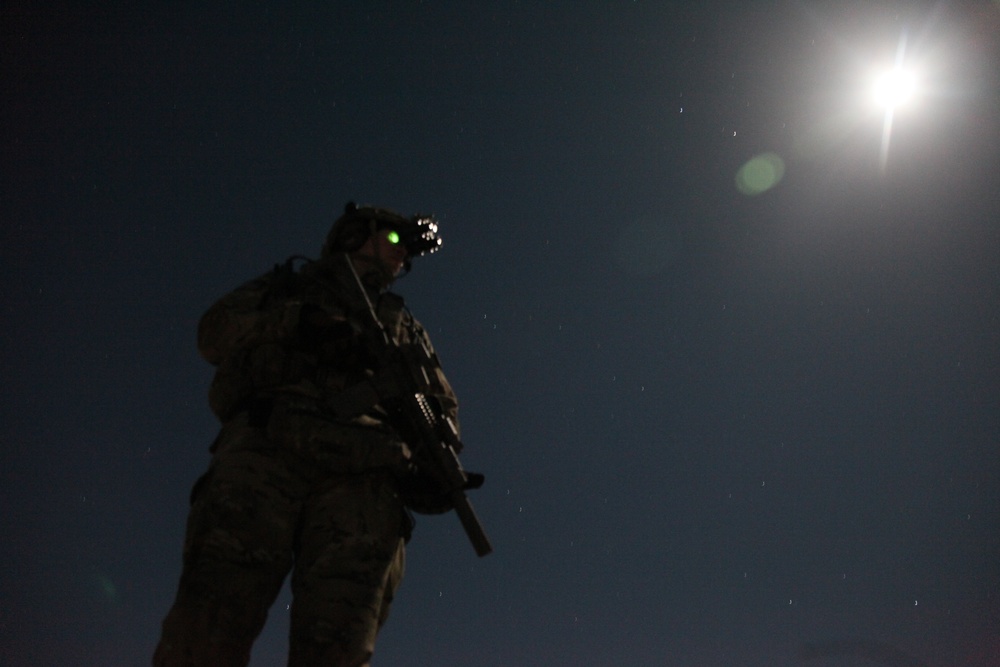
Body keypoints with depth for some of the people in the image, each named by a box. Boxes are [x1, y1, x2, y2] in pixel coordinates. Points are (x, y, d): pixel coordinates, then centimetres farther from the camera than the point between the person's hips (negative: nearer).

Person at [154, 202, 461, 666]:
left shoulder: (402, 324, 37)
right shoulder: (291, 286, 30)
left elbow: (442, 404, 27)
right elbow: (216, 330, 14)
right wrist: (299, 320, -2)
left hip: (361, 471, 2)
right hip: (267, 449, -1)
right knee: (210, 621, -22)